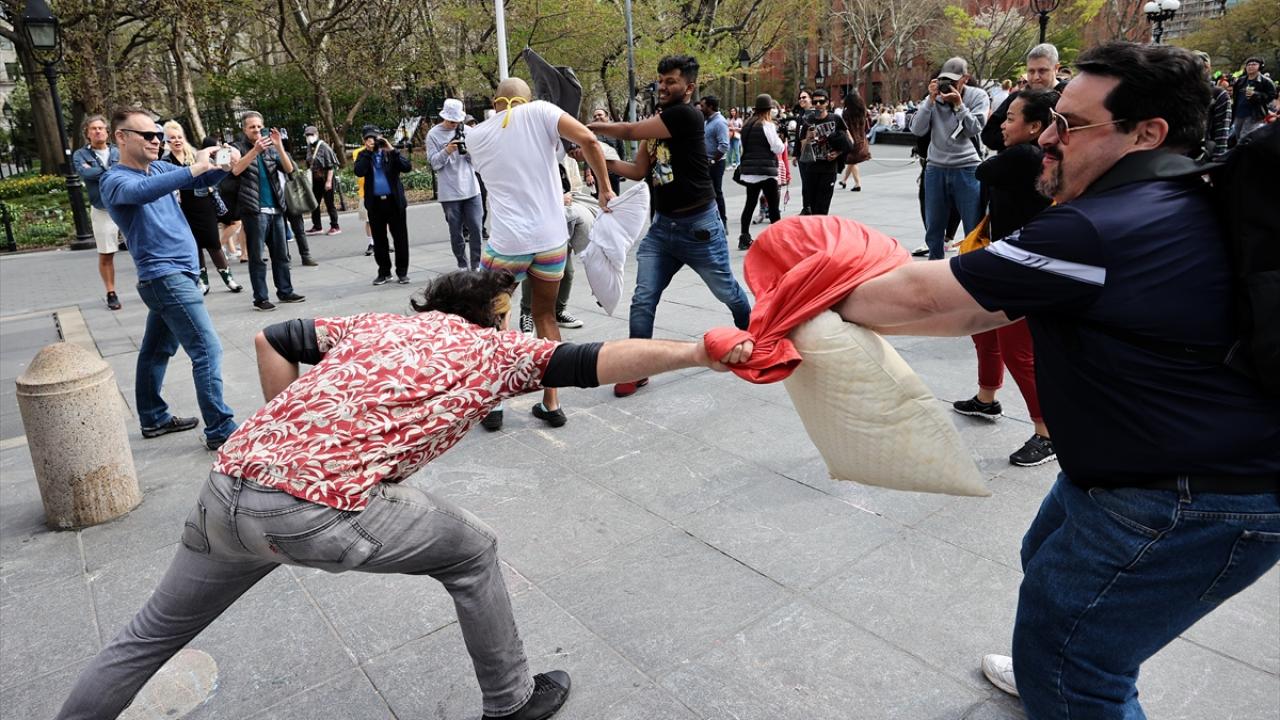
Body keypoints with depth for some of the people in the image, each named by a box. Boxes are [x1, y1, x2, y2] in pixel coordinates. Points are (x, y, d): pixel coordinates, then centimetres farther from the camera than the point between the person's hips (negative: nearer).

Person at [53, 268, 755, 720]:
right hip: (321, 510, -5)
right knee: (472, 552, 17)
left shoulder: (378, 323, 22)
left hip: (229, 479, 6)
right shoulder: (494, 348, 8)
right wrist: (704, 352, 6)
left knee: (153, 630, 29)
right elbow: (601, 359, 1)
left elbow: (273, 339, 24)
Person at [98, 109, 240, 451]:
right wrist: (194, 168, -37)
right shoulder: (114, 180, -10)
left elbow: (203, 180, 9)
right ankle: (220, 430, -13)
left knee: (158, 349, 18)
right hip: (166, 277, -8)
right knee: (207, 349, -14)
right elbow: (141, 192, -33)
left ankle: (154, 418, 30)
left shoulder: (159, 168, 12)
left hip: (178, 273, 8)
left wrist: (223, 165, -13)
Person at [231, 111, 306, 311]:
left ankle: (285, 291, 19)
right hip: (254, 210, -5)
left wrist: (279, 146, -16)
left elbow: (289, 169, -2)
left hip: (275, 209, 5)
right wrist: (256, 150, -31)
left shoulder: (271, 148, 12)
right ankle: (260, 298, 2)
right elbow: (235, 170, -19)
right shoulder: (239, 148, 0)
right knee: (257, 256, -1)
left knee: (281, 253, 10)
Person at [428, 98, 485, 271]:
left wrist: (468, 150, -13)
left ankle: (476, 266, 9)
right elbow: (434, 163, -3)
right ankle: (463, 266, 15)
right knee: (456, 232, 5)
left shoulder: (467, 131, 7)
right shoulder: (433, 135, 1)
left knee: (475, 229, -1)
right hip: (449, 192, -2)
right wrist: (447, 151, -20)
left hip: (471, 188, 2)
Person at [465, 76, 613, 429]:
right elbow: (588, 140, -12)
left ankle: (493, 404, 19)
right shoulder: (539, 111, 1)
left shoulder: (475, 135, 7)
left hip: (507, 242, 0)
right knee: (545, 315, 17)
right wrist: (605, 187, -3)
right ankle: (551, 404, 17)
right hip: (552, 239, 1)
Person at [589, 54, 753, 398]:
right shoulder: (657, 121, 10)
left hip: (699, 226, -7)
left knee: (727, 292, 11)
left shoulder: (686, 115, -16)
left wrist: (590, 127, -6)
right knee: (643, 300, -1)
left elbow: (629, 131, -19)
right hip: (661, 226, 7)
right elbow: (639, 171, 10)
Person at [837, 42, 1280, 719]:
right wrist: (863, 319, 3)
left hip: (1193, 507, -11)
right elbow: (985, 308, 5)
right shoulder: (1169, 205, 5)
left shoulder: (1101, 231, -28)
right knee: (1046, 561, 29)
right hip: (1135, 462, 11)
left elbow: (923, 295, -22)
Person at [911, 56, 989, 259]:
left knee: (975, 229, -1)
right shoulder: (934, 98, 3)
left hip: (967, 169, -2)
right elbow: (917, 130, -5)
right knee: (933, 228, 12)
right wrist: (930, 100, -12)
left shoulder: (978, 97, -1)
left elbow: (974, 130, -9)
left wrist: (959, 104, -17)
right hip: (935, 168, 2)